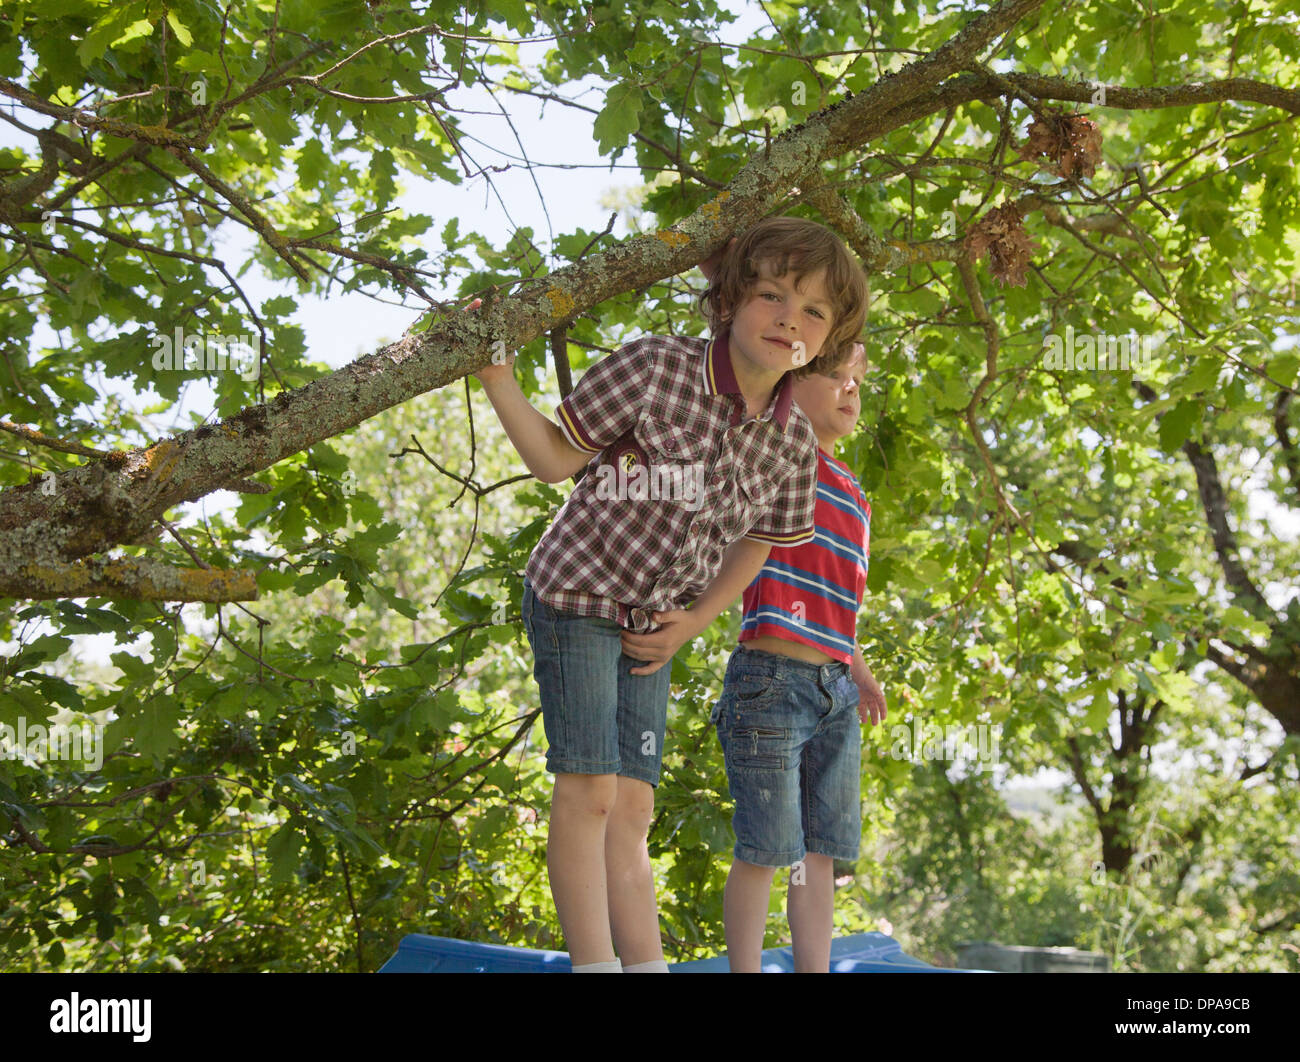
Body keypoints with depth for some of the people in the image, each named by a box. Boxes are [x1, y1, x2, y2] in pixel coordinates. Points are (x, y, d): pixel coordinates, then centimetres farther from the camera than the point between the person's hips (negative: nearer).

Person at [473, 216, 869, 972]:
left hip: (650, 626, 5)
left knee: (632, 809, 7)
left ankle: (648, 964, 10)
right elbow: (556, 459, -11)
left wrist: (690, 624, 2)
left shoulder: (793, 443, -5)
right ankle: (594, 962, -7)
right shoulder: (656, 369, -19)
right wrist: (498, 379, -24)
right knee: (589, 791, -13)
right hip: (576, 596, -5)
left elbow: (754, 544, 11)